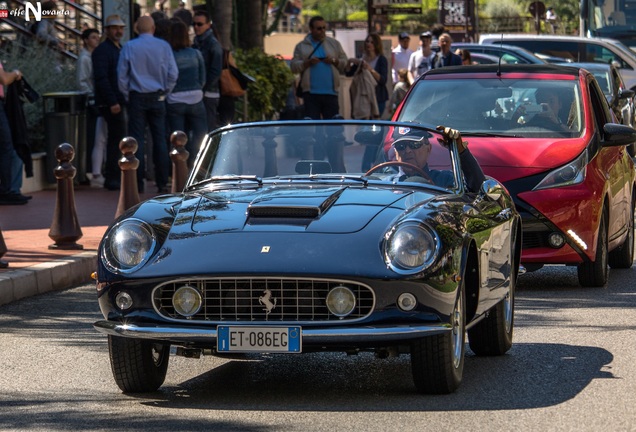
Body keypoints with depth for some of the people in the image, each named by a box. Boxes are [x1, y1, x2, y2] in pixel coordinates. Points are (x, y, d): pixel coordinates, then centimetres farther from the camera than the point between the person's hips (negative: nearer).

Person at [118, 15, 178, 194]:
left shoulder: (129, 47, -3)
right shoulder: (163, 46, -1)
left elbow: (121, 75, -1)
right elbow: (173, 73, -1)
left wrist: (127, 96, 10)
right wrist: (165, 93, 11)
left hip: (137, 98, -1)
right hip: (157, 98, 1)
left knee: (137, 140, 1)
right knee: (160, 139, 4)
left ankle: (138, 183, -2)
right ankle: (162, 183, 2)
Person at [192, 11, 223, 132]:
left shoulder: (213, 44, -6)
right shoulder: (196, 43, 17)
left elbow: (215, 72, -12)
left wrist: (203, 89, -15)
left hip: (208, 95, -8)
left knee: (209, 129, -9)